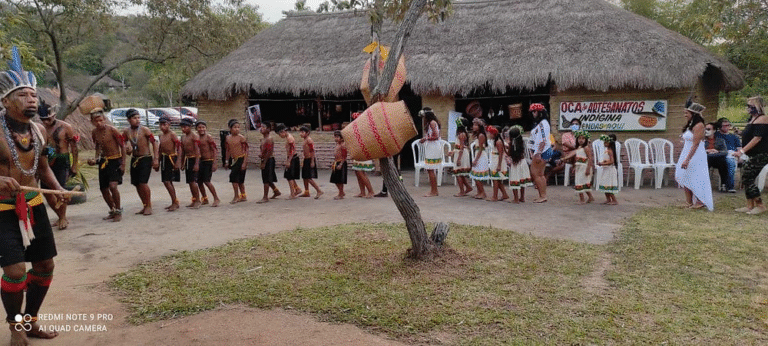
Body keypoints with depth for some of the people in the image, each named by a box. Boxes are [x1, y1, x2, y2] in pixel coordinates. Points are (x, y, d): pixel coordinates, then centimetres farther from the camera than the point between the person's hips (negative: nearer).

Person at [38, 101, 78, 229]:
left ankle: (63, 218, 5)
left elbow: (74, 147, -3)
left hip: (62, 161, -5)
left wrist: (74, 165, -5)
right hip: (47, 161, 5)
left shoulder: (65, 127, -6)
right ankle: (60, 216, 20)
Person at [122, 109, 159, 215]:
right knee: (136, 184, 8)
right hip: (134, 159, 5)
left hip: (146, 158, -5)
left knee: (143, 183, -14)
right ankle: (145, 206, 21)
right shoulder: (126, 132, 3)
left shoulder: (145, 130, -9)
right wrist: (126, 149, -13)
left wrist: (156, 159, -11)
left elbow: (154, 143, -7)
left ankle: (149, 206, 0)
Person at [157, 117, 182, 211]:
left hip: (171, 159, -9)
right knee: (167, 182, 12)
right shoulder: (161, 135, 12)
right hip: (164, 159, 9)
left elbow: (179, 147, -17)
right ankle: (174, 203, 21)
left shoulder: (172, 134, -12)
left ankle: (175, 202, -6)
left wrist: (178, 162, -24)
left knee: (167, 181, -13)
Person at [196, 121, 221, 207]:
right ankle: (204, 199, 25)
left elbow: (214, 150, -13)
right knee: (199, 181, 9)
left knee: (206, 181, -12)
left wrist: (214, 163, -17)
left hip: (208, 161, -7)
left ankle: (216, 199, -1)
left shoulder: (208, 137, -10)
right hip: (200, 161, 7)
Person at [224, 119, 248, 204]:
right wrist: (227, 161, 16)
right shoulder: (228, 138, 8)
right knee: (239, 179, 12)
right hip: (233, 159, 7)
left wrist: (244, 162, -16)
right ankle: (243, 196, 22)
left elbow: (246, 150, -12)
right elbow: (228, 150, 17)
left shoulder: (241, 137, -10)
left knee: (233, 175, -14)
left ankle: (236, 196, -6)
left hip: (241, 159, -7)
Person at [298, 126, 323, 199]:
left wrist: (312, 162, -22)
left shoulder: (309, 140, -14)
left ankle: (319, 191, -8)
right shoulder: (305, 140, 14)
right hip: (306, 160, 10)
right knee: (304, 177, 14)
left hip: (310, 160, -10)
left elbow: (312, 151, -19)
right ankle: (306, 192, 23)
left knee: (309, 178, -12)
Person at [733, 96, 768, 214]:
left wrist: (742, 151, -24)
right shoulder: (753, 119, 15)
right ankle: (750, 206, 15)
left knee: (747, 178, -11)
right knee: (747, 178, 9)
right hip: (755, 155, 10)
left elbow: (757, 138, -21)